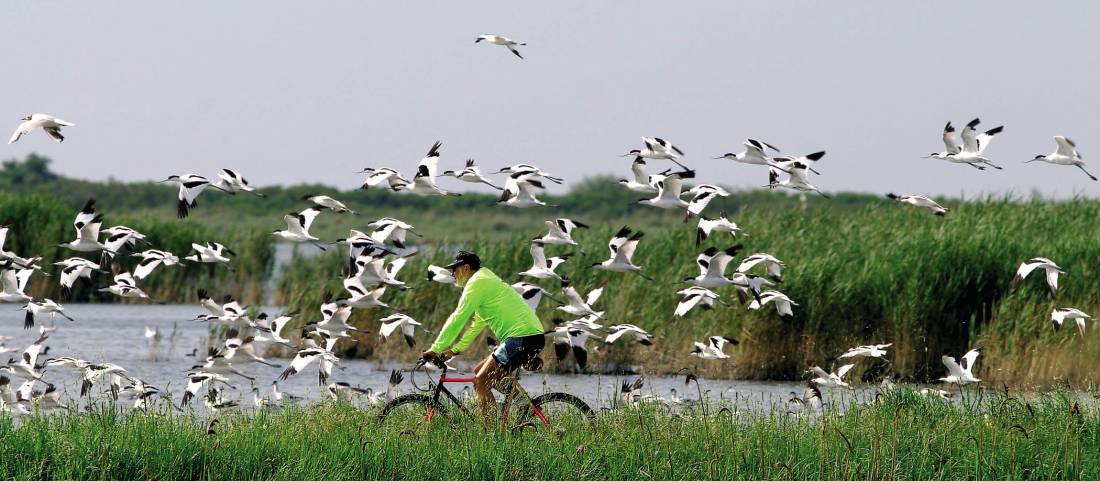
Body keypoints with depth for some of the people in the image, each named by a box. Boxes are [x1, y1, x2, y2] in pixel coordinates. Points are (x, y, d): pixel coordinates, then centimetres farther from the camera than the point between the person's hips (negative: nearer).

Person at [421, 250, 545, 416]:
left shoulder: (477, 283, -7)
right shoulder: (487, 281, 25)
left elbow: (457, 319, -10)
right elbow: (477, 325, 31)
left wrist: (435, 349, -6)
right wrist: (455, 350, 29)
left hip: (523, 338, -10)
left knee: (481, 381, -12)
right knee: (479, 372, 16)